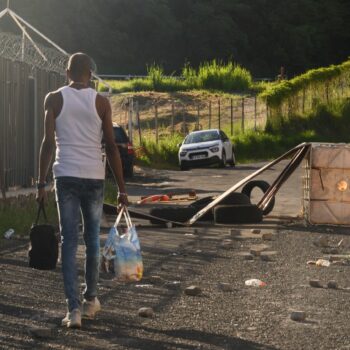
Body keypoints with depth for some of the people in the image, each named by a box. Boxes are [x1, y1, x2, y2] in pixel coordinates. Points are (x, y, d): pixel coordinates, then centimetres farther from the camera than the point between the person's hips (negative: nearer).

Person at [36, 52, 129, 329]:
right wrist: (122, 188, 5)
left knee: (69, 242, 0)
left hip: (66, 176, -1)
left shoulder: (54, 99, 2)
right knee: (92, 239, 15)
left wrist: (42, 184, 0)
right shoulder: (101, 102, 2)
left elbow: (48, 143, -4)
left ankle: (74, 308, -10)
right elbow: (111, 147, 1)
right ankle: (91, 300, 28)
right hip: (94, 177, 1)